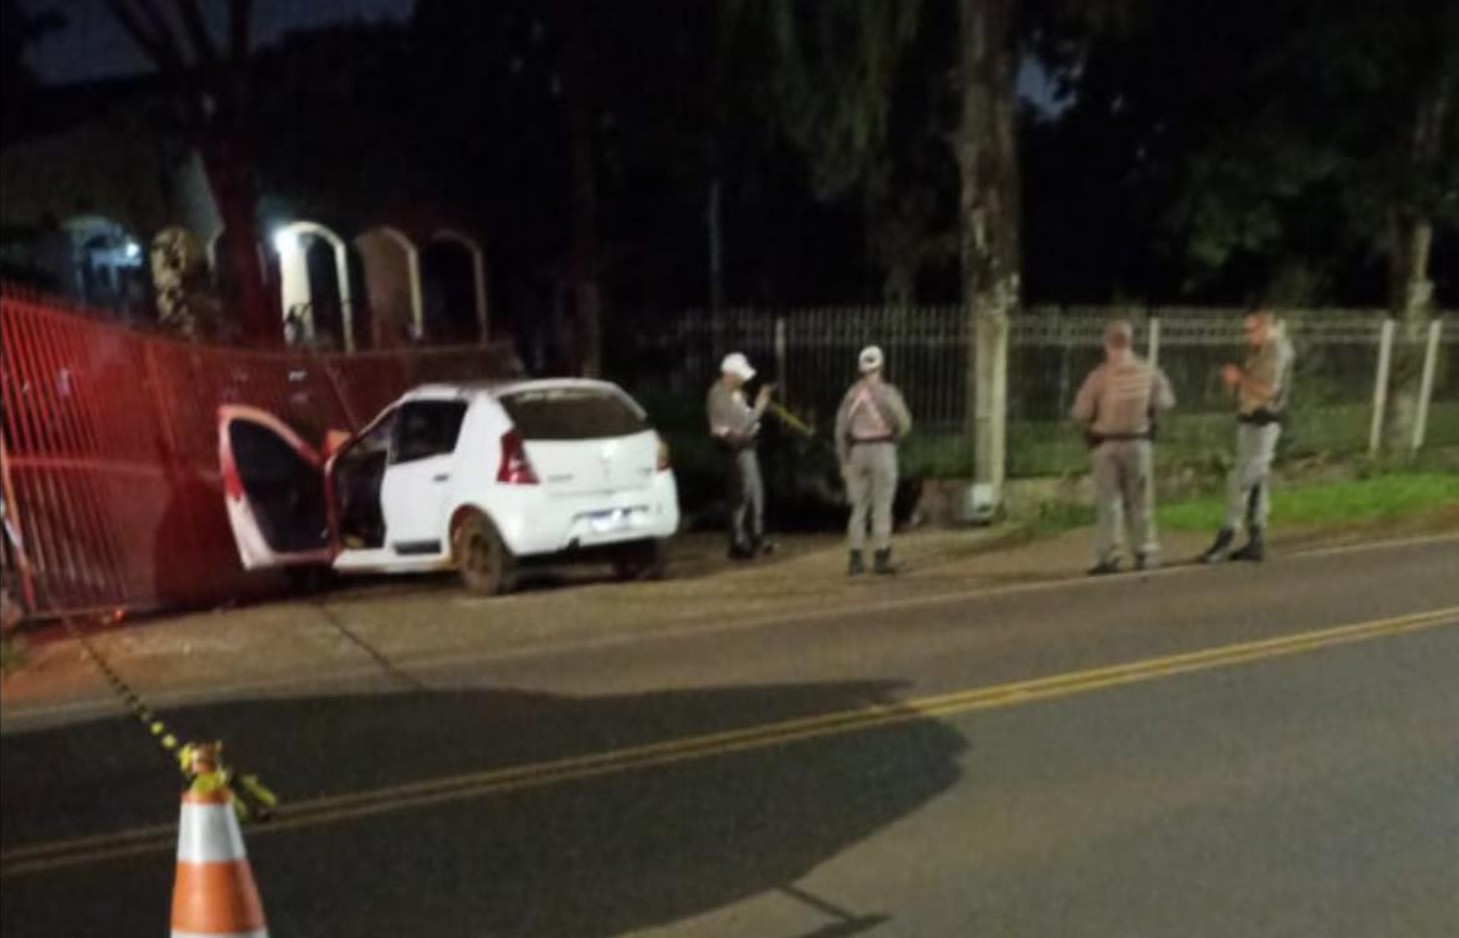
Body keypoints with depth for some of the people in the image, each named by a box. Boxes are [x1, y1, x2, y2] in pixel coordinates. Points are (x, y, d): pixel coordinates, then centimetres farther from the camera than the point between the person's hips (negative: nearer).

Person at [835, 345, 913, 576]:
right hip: (882, 450, -4)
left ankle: (856, 560, 7)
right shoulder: (888, 392, -7)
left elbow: (841, 429, 1)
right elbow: (905, 423, -8)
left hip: (858, 451, 4)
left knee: (859, 508, 9)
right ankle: (882, 559, 0)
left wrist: (844, 461, 6)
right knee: (882, 508, 0)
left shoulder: (852, 393, 4)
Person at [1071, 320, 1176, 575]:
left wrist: (1093, 426, 8)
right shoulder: (1149, 372, -6)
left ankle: (1107, 556, 2)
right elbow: (1165, 402, 6)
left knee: (1108, 501, 5)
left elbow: (1081, 413, -12)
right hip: (1139, 442, 2)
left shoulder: (1099, 376, -16)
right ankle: (1145, 553, 19)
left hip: (1105, 444, -2)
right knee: (1140, 501, 14)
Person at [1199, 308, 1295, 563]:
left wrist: (1240, 377, -13)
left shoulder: (1278, 350, -12)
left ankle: (1225, 540, -9)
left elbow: (1269, 390, -19)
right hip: (1248, 420, 9)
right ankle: (1256, 542, 16)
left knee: (1240, 481, -10)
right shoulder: (1257, 351, 15)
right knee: (1256, 482, 11)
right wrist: (1235, 380, 3)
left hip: (1263, 423, -9)